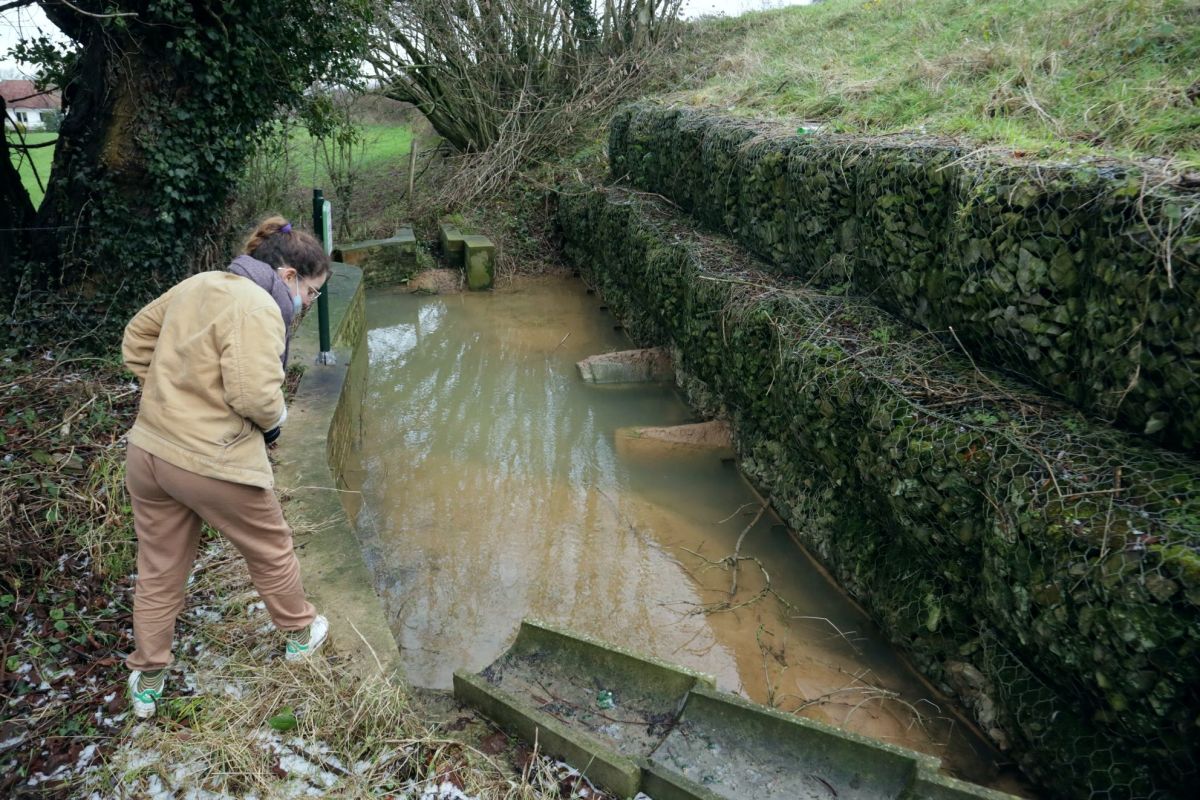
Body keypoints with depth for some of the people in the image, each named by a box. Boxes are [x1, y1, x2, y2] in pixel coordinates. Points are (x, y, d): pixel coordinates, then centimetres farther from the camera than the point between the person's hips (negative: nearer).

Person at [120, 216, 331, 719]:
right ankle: (300, 635, 39)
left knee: (158, 573, 20)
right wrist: (276, 419, -6)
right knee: (271, 550, 18)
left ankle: (146, 682, 35)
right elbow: (254, 394, -27)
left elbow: (137, 337, 19)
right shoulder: (258, 308, -18)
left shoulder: (199, 285, 8)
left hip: (147, 450, 8)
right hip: (212, 464, -8)